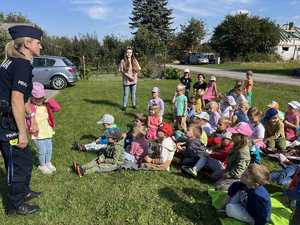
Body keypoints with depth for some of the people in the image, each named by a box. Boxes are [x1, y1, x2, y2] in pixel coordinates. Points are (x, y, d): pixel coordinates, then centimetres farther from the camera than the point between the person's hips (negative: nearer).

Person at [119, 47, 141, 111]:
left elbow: (138, 69, 8)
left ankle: (134, 104, 23)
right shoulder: (123, 61, -4)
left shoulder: (135, 61, 6)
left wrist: (135, 76, -7)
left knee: (133, 93, 11)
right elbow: (121, 70, -6)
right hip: (126, 80, -2)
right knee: (125, 94, 2)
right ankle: (124, 106, 12)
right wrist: (128, 76, -15)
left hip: (134, 80, 3)